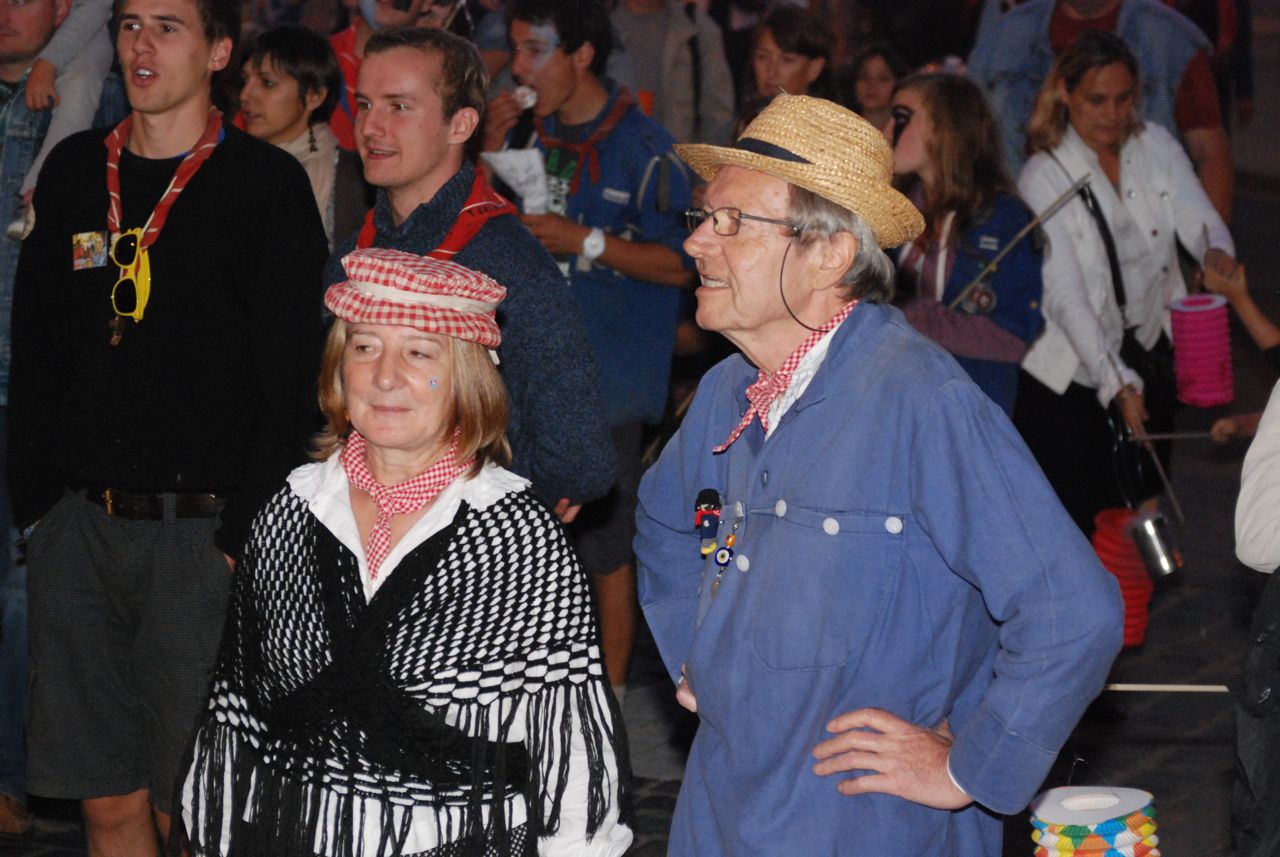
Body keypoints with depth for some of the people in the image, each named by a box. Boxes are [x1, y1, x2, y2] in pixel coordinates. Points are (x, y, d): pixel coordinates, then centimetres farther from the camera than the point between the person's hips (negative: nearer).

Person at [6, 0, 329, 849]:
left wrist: (244, 535, -12)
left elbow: (292, 381, -7)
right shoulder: (75, 172, 11)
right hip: (80, 525, 5)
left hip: (203, 529, -4)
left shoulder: (267, 183, -4)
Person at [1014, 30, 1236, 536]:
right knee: (1068, 519, -4)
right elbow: (1065, 295, -21)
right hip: (1070, 375, -4)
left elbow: (1197, 219, -10)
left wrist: (1217, 252, -36)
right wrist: (1116, 383, -31)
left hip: (1150, 360, 5)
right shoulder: (1045, 177, -15)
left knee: (1139, 509, 11)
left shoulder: (1156, 147, 0)